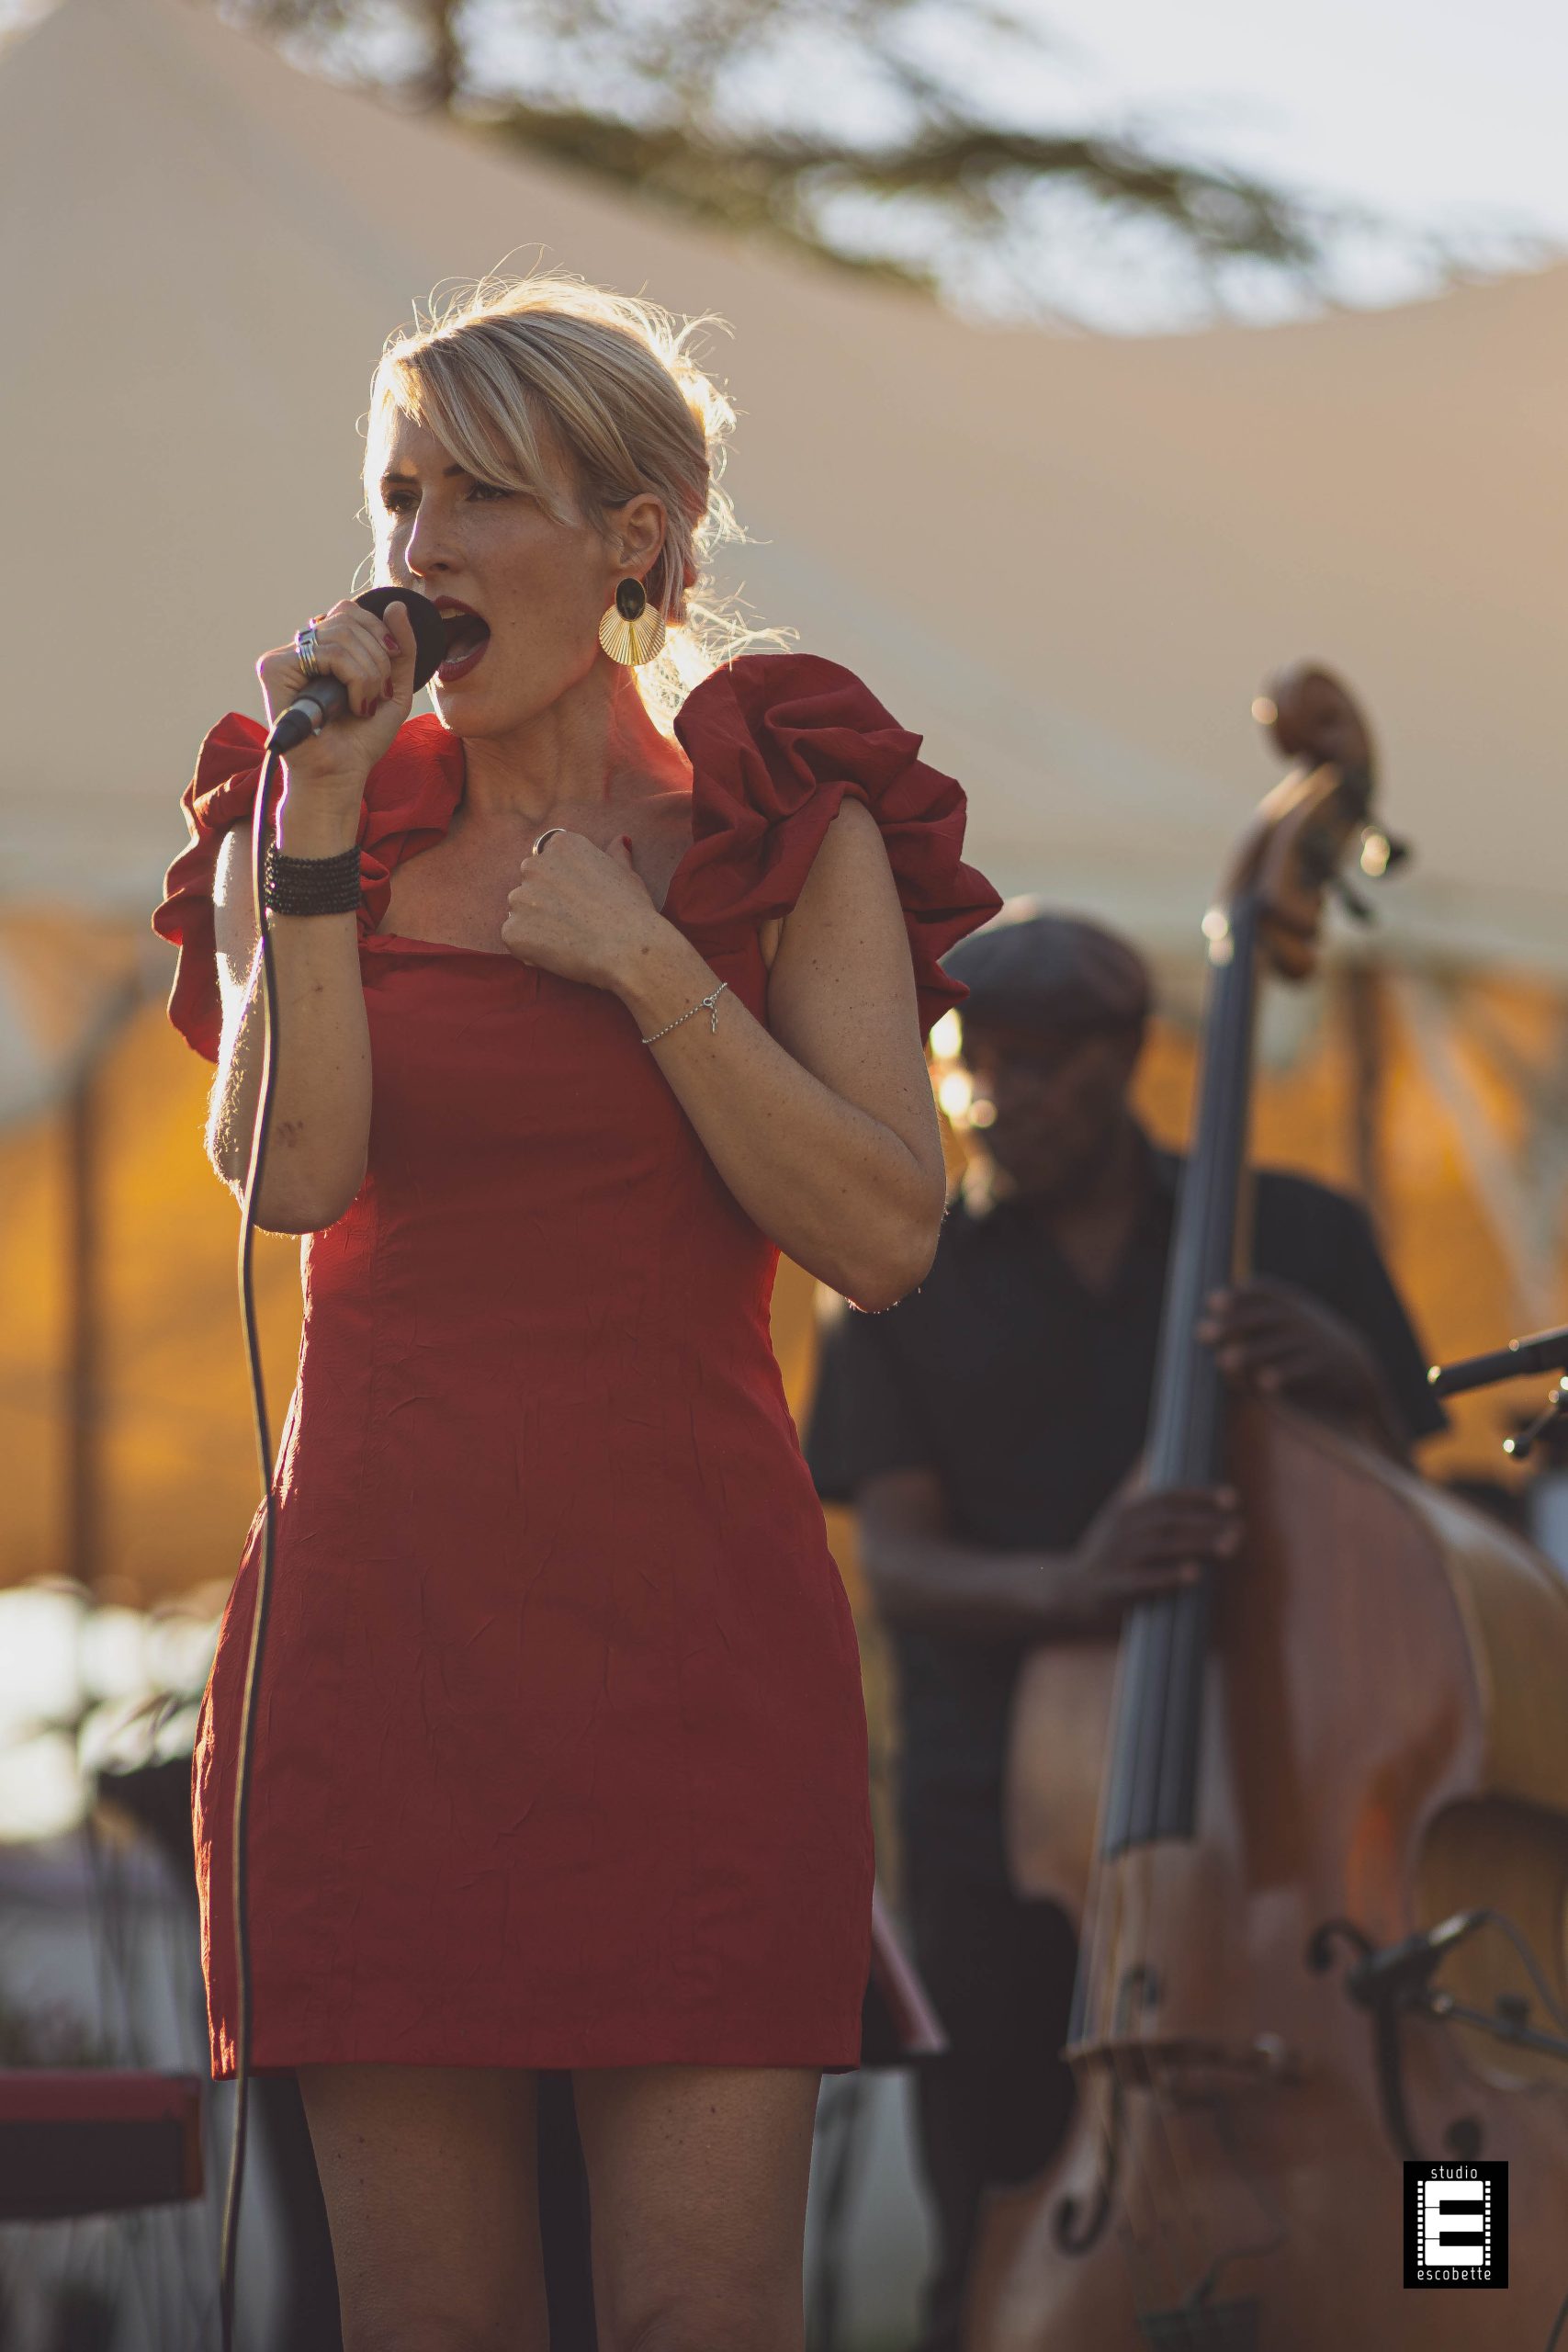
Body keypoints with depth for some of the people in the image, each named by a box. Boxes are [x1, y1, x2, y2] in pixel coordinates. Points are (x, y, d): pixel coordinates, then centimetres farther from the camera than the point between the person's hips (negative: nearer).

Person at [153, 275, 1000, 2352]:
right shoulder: (309, 830, 9)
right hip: (379, 1616, 2)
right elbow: (291, 1168, -9)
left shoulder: (781, 832, 5)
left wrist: (641, 957, -8)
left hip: (693, 1631, -1)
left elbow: (884, 1236, -6)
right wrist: (322, 819, -14)